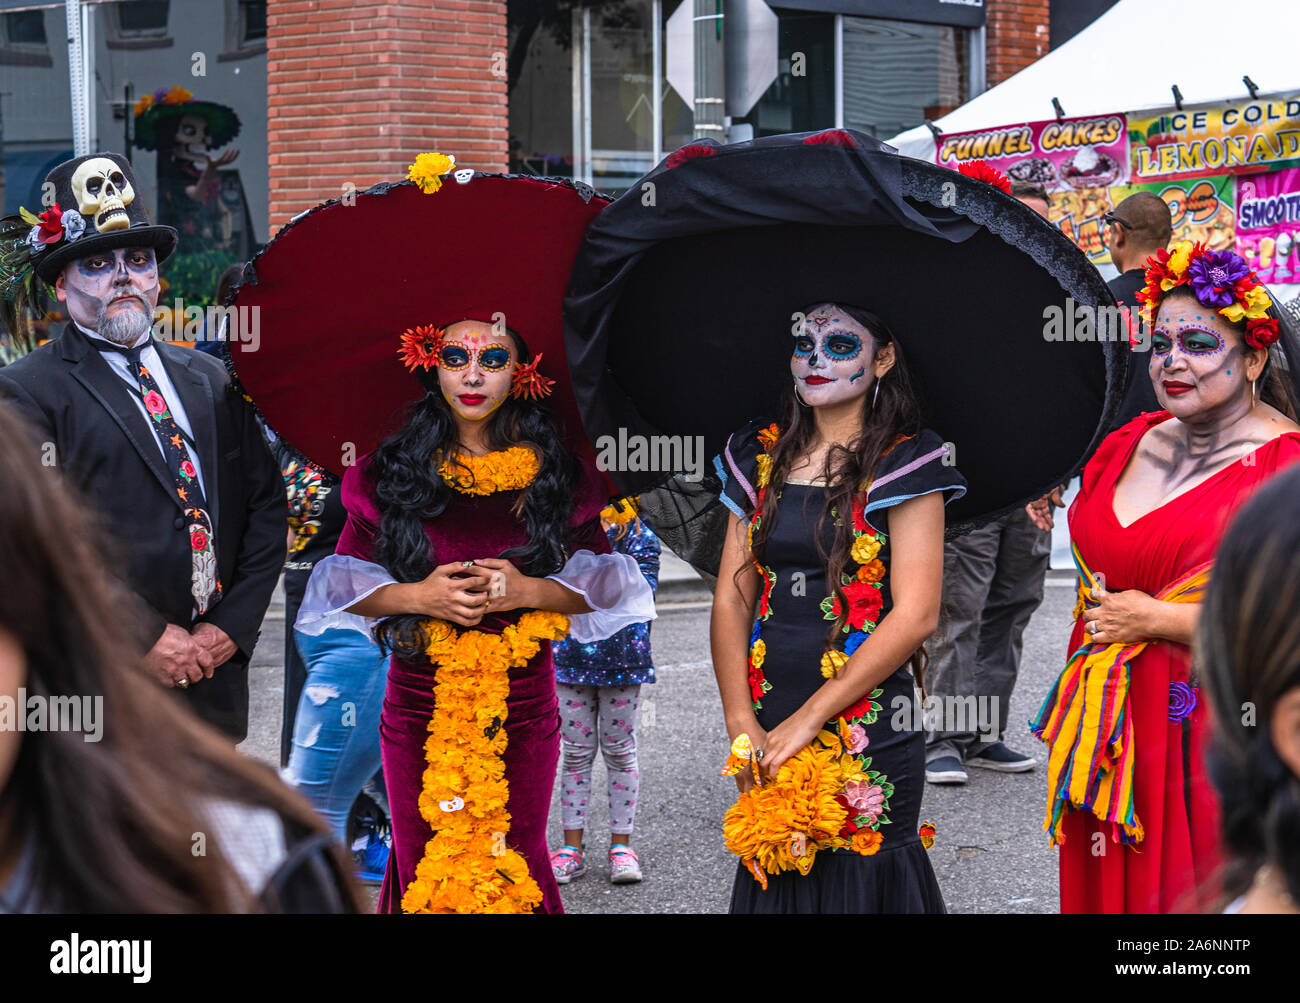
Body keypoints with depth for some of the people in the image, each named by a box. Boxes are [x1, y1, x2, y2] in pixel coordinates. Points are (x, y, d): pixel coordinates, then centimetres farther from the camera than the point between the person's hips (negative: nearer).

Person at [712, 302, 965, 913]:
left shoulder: (901, 463, -3)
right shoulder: (762, 458, 11)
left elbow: (915, 615, -11)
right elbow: (731, 597, 7)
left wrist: (809, 718, -13)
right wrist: (742, 723, -5)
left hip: (868, 732, -4)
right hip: (769, 734, 4)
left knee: (858, 877, -1)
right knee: (773, 867, 9)